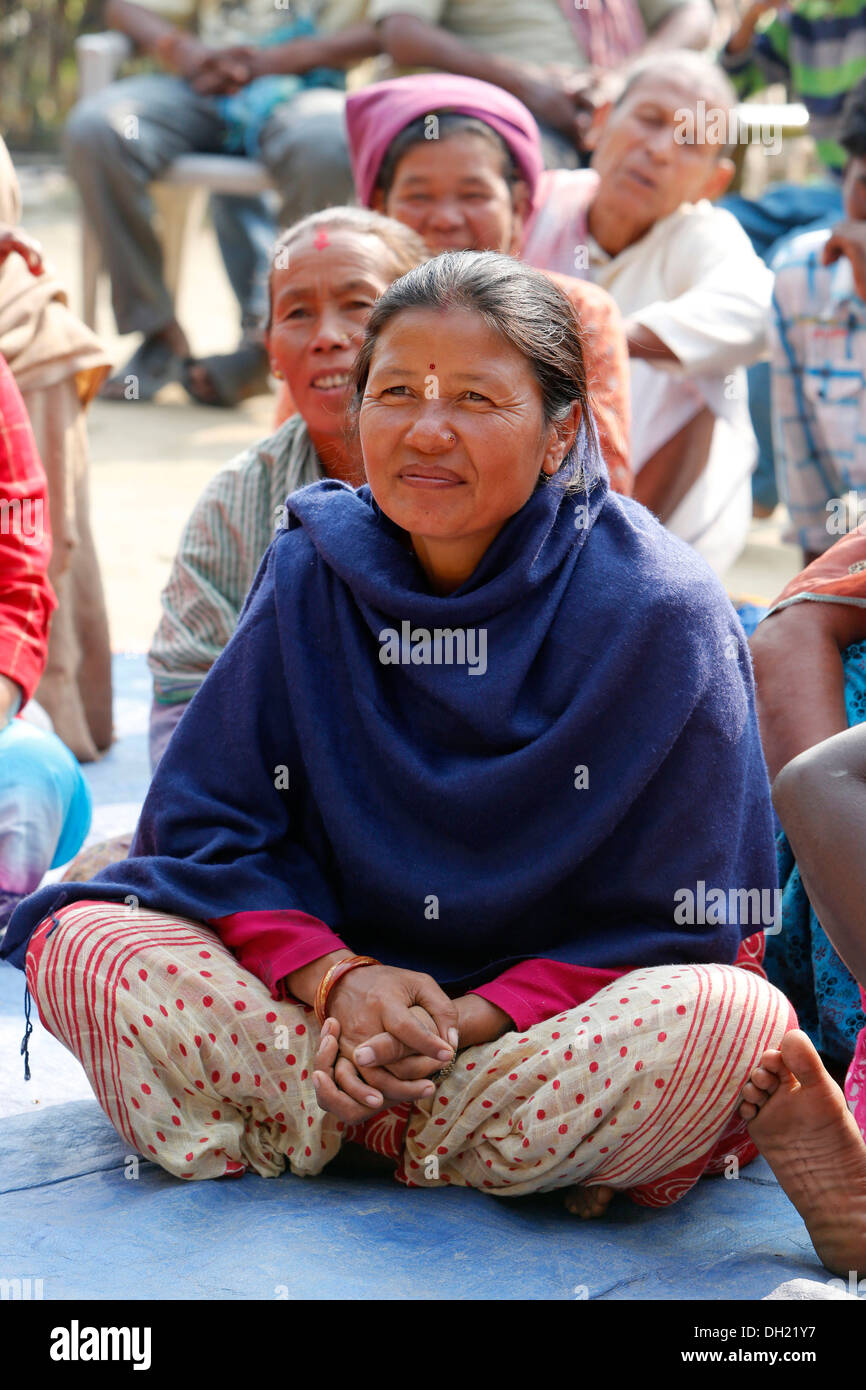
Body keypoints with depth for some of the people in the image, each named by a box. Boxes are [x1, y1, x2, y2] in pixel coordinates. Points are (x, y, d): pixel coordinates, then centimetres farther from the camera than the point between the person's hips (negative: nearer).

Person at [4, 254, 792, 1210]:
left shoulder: (661, 613, -11)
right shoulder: (313, 571, -2)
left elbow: (679, 920, -9)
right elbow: (205, 820, -1)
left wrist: (474, 1021, -24)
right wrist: (337, 978, -20)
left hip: (542, 1016, -3)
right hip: (339, 965, 3)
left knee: (731, 1021, -34)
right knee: (81, 944, -18)